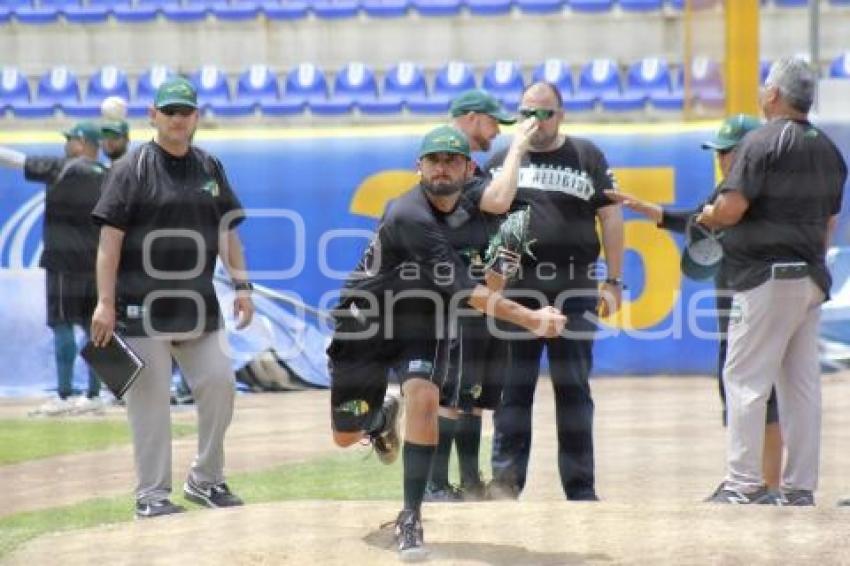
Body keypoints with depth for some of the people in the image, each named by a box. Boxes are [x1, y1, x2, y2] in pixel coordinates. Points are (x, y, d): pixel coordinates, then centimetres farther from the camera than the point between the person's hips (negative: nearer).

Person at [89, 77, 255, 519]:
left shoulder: (210, 168, 13)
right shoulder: (133, 168, -4)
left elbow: (226, 232, 17)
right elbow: (110, 238, -9)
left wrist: (242, 287, 9)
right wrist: (105, 302, -15)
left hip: (199, 307, 5)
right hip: (144, 307, -5)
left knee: (219, 384, 2)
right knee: (150, 399, -3)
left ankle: (205, 480, 18)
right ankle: (152, 493, 5)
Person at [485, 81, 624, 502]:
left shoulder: (586, 156, 8)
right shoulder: (502, 159, 12)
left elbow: (610, 218, 7)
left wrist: (613, 282, 1)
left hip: (574, 291, -1)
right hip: (515, 289, 1)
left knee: (574, 390, 3)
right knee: (513, 389, 0)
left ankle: (581, 487, 7)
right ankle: (505, 479, 3)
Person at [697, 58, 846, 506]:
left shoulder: (765, 142, -12)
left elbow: (732, 208, -18)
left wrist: (707, 218, 2)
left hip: (768, 277, -8)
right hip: (812, 279, 8)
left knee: (745, 379, -6)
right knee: (801, 383, 9)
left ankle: (744, 483, -9)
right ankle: (800, 487, 10)